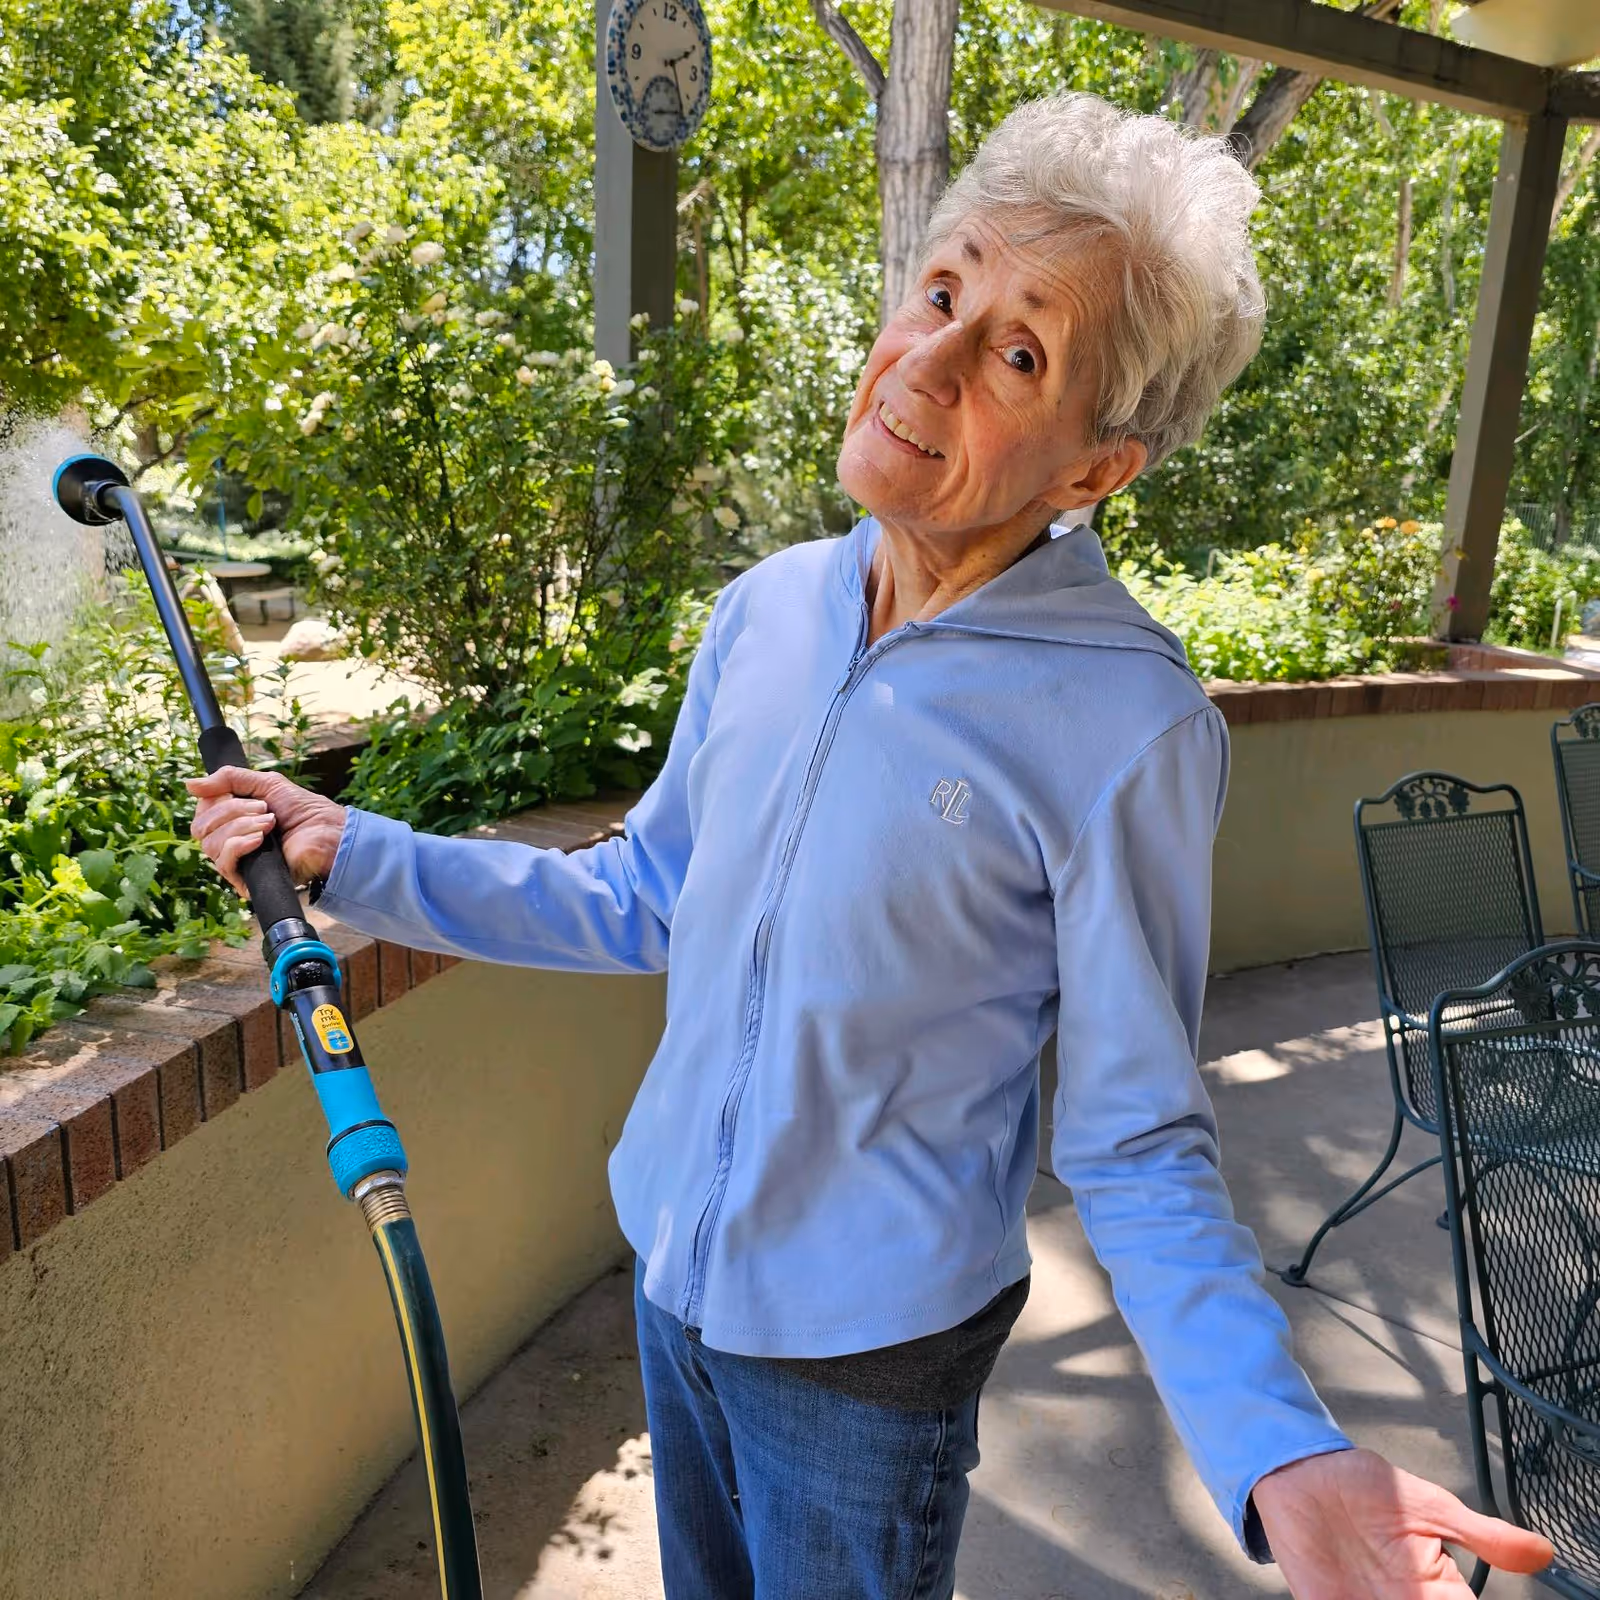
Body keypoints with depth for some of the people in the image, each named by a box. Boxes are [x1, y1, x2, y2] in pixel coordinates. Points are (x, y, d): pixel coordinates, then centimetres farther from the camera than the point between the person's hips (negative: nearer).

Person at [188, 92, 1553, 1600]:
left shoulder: (1128, 730, -23)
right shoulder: (764, 610, -7)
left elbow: (1135, 1148, -16)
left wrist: (1283, 1453, -32)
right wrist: (354, 854, 0)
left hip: (868, 1344, -5)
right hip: (669, 1272, 5)